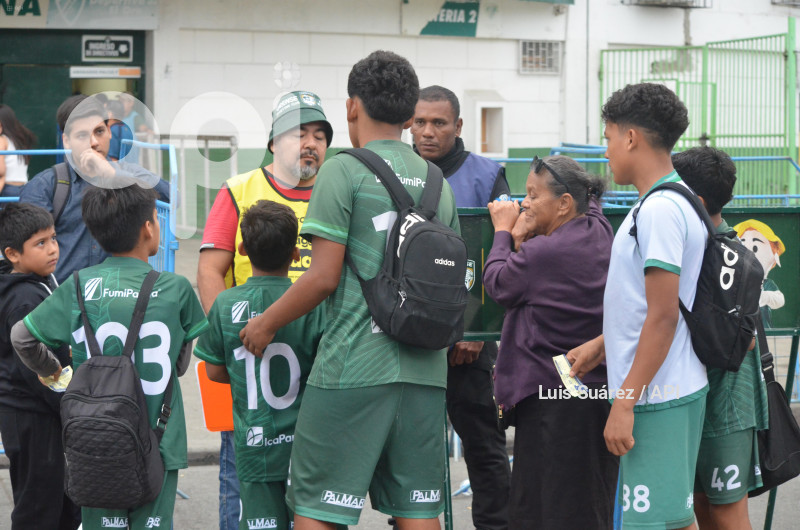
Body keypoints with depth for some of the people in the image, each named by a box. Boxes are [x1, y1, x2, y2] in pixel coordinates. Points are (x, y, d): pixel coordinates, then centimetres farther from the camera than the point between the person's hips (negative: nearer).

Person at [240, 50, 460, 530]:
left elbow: (324, 277, -11)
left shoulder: (345, 171, -6)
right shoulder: (438, 183, 13)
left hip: (354, 367, -6)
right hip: (425, 371, 6)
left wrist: (266, 324, 2)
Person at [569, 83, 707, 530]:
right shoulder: (679, 202, 14)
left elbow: (663, 317, -21)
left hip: (657, 397, -10)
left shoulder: (658, 210, -17)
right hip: (681, 390, 10)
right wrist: (600, 346, 25)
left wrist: (625, 402, -20)